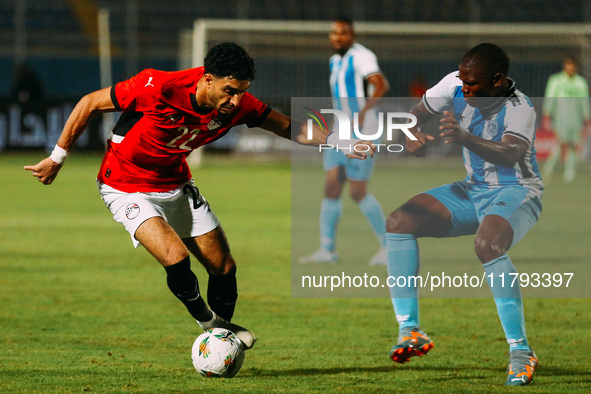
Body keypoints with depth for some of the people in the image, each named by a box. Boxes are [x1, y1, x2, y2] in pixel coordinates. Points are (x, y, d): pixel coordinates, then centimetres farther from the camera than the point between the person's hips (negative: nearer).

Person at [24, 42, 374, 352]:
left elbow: (288, 127, -3)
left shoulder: (237, 104, -18)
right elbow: (90, 104, -20)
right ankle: (209, 323, 3)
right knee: (176, 257, -24)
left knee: (223, 266, 2)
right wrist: (58, 158, -12)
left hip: (177, 184, 5)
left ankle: (223, 329, 28)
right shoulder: (158, 88, -33)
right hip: (127, 187, -5)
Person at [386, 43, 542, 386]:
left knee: (487, 244, -38)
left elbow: (510, 156, -40)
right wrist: (413, 136, -15)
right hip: (473, 190, 7)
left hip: (517, 192, -7)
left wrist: (465, 138, -58)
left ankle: (521, 351, -29)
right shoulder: (456, 86, -4)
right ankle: (410, 329, -11)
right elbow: (415, 115, 9)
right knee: (398, 222, -11)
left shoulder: (520, 108, -22)